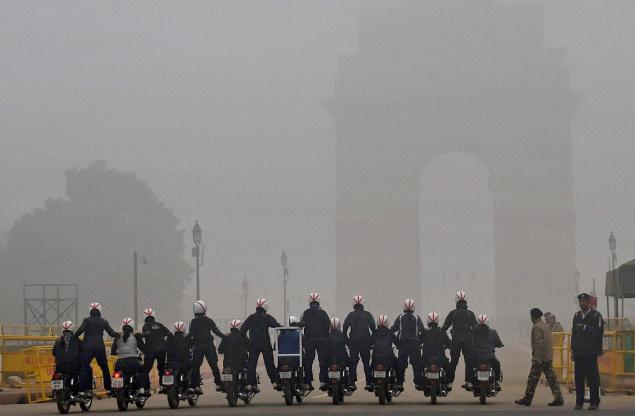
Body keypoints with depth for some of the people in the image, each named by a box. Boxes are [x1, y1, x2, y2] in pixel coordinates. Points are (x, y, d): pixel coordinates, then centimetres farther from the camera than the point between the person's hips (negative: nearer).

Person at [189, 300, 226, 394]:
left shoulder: (193, 322, -2)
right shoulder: (209, 320, 3)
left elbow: (191, 334, -6)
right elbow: (216, 331, -1)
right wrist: (225, 337, 7)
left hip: (197, 347, -2)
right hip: (209, 346, 2)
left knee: (196, 366, 3)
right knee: (214, 365, 8)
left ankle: (196, 385, -7)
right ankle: (218, 383, 3)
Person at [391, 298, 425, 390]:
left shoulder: (400, 317, 3)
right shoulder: (417, 318, 3)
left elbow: (393, 329, 1)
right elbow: (422, 331, -1)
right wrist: (420, 341, 9)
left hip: (402, 344, 1)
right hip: (415, 344, 0)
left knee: (401, 364, 4)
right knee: (417, 363, 2)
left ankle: (399, 383, -1)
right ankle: (418, 383, -3)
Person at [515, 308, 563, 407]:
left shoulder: (537, 327, -14)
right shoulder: (545, 326, 16)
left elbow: (539, 343, -21)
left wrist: (537, 359, -22)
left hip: (540, 358, -9)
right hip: (549, 357, 9)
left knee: (533, 379, 0)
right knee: (551, 377, 6)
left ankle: (527, 399, 7)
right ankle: (558, 398, 0)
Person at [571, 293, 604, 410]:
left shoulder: (596, 315, -1)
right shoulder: (577, 315, 16)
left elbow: (599, 332, -11)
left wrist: (584, 327, -14)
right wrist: (573, 349, 14)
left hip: (591, 352, -5)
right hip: (579, 352, 5)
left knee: (592, 377, -4)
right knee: (578, 378, 4)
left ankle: (594, 403, 0)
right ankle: (579, 402, 9)